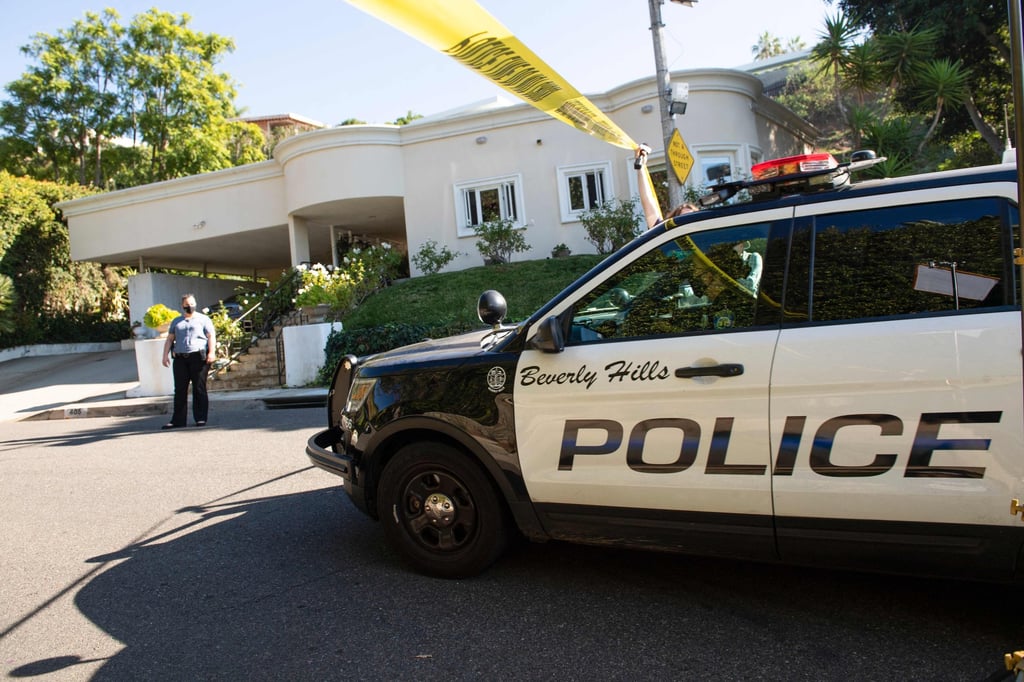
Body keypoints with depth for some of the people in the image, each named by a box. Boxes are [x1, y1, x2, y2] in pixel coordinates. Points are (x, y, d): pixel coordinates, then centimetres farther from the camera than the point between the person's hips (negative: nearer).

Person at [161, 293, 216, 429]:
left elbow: (211, 336, 1)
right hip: (180, 359, 4)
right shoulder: (176, 321, 22)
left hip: (198, 357, -4)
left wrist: (212, 352, -12)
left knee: (199, 389, -3)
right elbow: (170, 339, 20)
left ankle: (201, 418, 2)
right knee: (180, 390, 2)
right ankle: (178, 420, 5)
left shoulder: (203, 319, 10)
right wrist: (166, 355, 7)